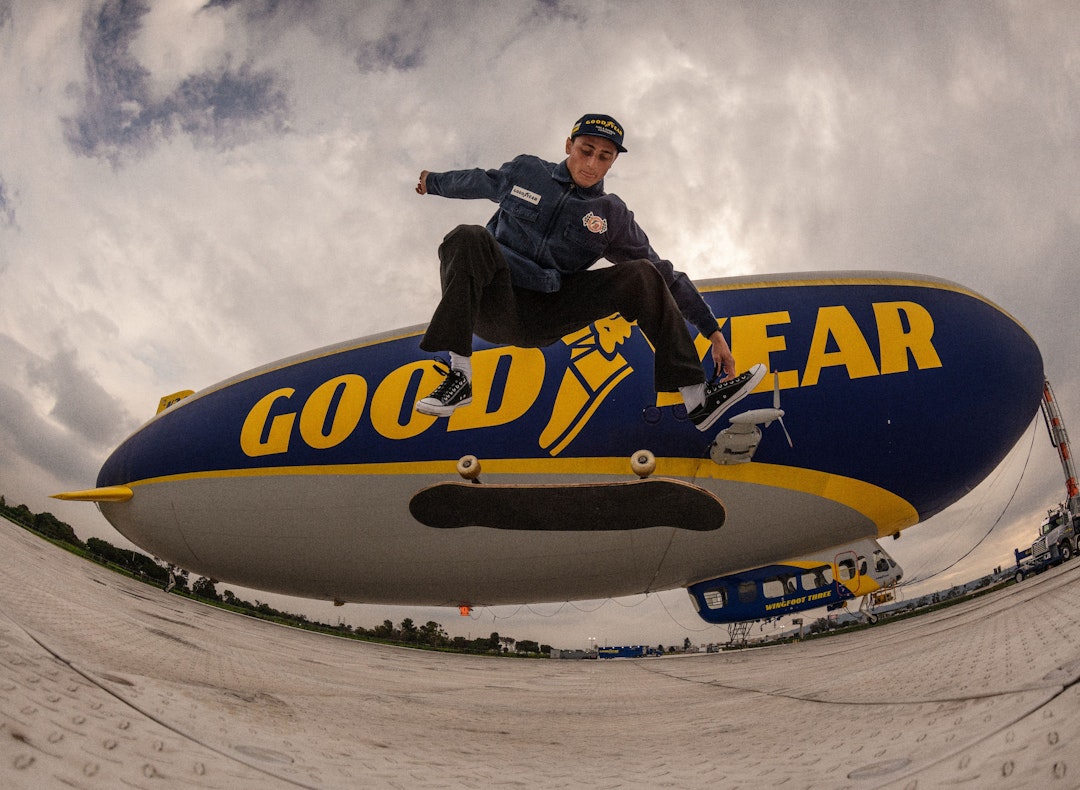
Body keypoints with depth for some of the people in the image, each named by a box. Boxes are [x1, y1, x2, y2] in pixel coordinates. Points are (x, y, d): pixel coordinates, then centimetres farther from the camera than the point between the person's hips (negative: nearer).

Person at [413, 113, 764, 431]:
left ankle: (698, 399, -18)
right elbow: (478, 182, 26)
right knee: (468, 238, -31)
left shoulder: (612, 216, 6)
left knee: (641, 275, -15)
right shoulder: (525, 172, 6)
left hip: (545, 323, 1)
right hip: (493, 306, -1)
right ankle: (459, 376, -33)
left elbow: (665, 276, 6)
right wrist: (434, 182, 41)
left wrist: (712, 330, 2)